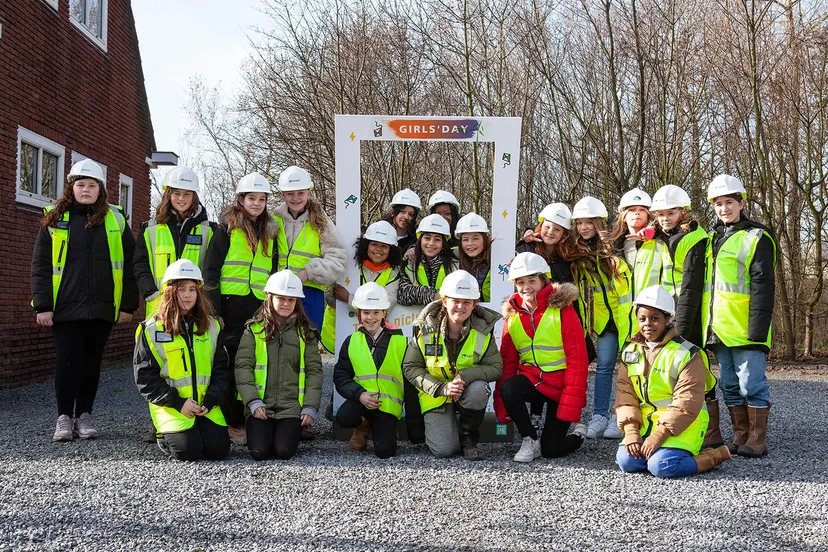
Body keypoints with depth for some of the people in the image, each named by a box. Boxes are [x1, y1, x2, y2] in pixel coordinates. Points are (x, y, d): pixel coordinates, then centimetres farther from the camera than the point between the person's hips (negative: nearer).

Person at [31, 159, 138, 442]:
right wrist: (43, 305, -4)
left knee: (92, 361, 7)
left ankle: (84, 416, 18)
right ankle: (64, 417, 10)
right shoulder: (55, 220, 5)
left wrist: (128, 304, 2)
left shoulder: (115, 221, 7)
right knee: (67, 361, -3)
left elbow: (129, 264, 7)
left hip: (102, 308, 1)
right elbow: (40, 265, 4)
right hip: (65, 308, -1)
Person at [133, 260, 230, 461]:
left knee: (218, 449, -14)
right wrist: (178, 403, -12)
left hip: (206, 404, 3)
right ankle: (164, 436, 13)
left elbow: (221, 369, 8)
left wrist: (210, 401, -7)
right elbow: (145, 377, -5)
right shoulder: (151, 330, -2)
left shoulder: (211, 326, 9)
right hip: (170, 406, -3)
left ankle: (201, 428, 18)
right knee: (188, 450, -20)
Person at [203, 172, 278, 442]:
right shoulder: (228, 228, 0)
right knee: (228, 363, -1)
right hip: (230, 306, -5)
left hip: (259, 308, 5)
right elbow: (210, 270, -4)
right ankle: (230, 423, 6)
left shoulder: (269, 232, 17)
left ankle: (244, 421, 12)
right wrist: (214, 310, -11)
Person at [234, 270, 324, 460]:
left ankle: (290, 429, 15)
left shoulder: (305, 331, 9)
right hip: (260, 406, 0)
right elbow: (243, 366, 0)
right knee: (260, 451, -18)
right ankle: (262, 430, 15)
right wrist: (253, 401, -11)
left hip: (292, 406, 0)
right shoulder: (254, 329, 6)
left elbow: (314, 371, 6)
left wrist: (310, 407, -4)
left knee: (284, 451, -18)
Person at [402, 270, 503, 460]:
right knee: (443, 450, -18)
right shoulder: (426, 329, -12)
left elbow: (496, 367, -12)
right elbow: (410, 368, -9)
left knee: (478, 389, -35)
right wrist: (441, 388, -23)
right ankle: (437, 427, 21)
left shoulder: (483, 330, -11)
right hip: (436, 395, -1)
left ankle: (468, 438, -9)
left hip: (468, 390, 1)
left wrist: (465, 375, -30)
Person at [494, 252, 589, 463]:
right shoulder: (512, 315, 4)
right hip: (531, 379, 4)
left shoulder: (562, 310, -10)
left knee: (551, 450, -8)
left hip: (560, 384, -4)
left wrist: (571, 406, -19)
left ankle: (579, 434, 27)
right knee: (508, 389, -31)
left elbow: (577, 360, -13)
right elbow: (507, 362, 5)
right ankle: (531, 439, -7)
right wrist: (502, 408, -2)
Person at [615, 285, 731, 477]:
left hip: (682, 425, -5)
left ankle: (714, 456, -1)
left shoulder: (685, 354, -10)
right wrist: (630, 431, -10)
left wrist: (659, 435, -22)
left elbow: (687, 402, -16)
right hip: (646, 423, 5)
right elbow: (625, 394, 5)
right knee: (626, 461, -16)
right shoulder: (631, 352, 8)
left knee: (661, 466, -26)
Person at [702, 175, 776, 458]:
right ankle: (740, 435, 21)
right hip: (718, 328, 7)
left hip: (744, 329, -7)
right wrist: (705, 325, 16)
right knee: (730, 385, 12)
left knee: (751, 384, -3)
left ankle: (757, 439, 6)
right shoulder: (712, 239, 16)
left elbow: (763, 286, -12)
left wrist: (758, 328, -18)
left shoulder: (756, 237, -5)